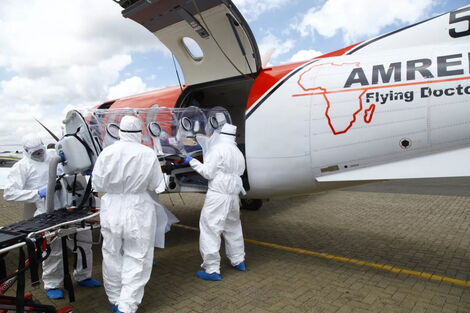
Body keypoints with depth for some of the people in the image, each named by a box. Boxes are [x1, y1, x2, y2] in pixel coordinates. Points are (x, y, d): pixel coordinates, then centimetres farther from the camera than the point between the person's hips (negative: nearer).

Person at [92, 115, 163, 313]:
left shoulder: (107, 152, -9)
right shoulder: (148, 154, -12)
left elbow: (98, 185, -2)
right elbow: (153, 185, -2)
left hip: (112, 209, 2)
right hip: (138, 210, -2)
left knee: (112, 255, 18)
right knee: (136, 258, 10)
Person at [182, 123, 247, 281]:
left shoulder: (218, 149, -11)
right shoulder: (238, 152, 12)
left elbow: (208, 173, -11)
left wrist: (192, 161, -3)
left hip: (218, 195, -8)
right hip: (233, 194, 8)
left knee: (210, 229, -2)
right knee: (233, 227, 22)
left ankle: (212, 270, 2)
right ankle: (238, 261, 34)